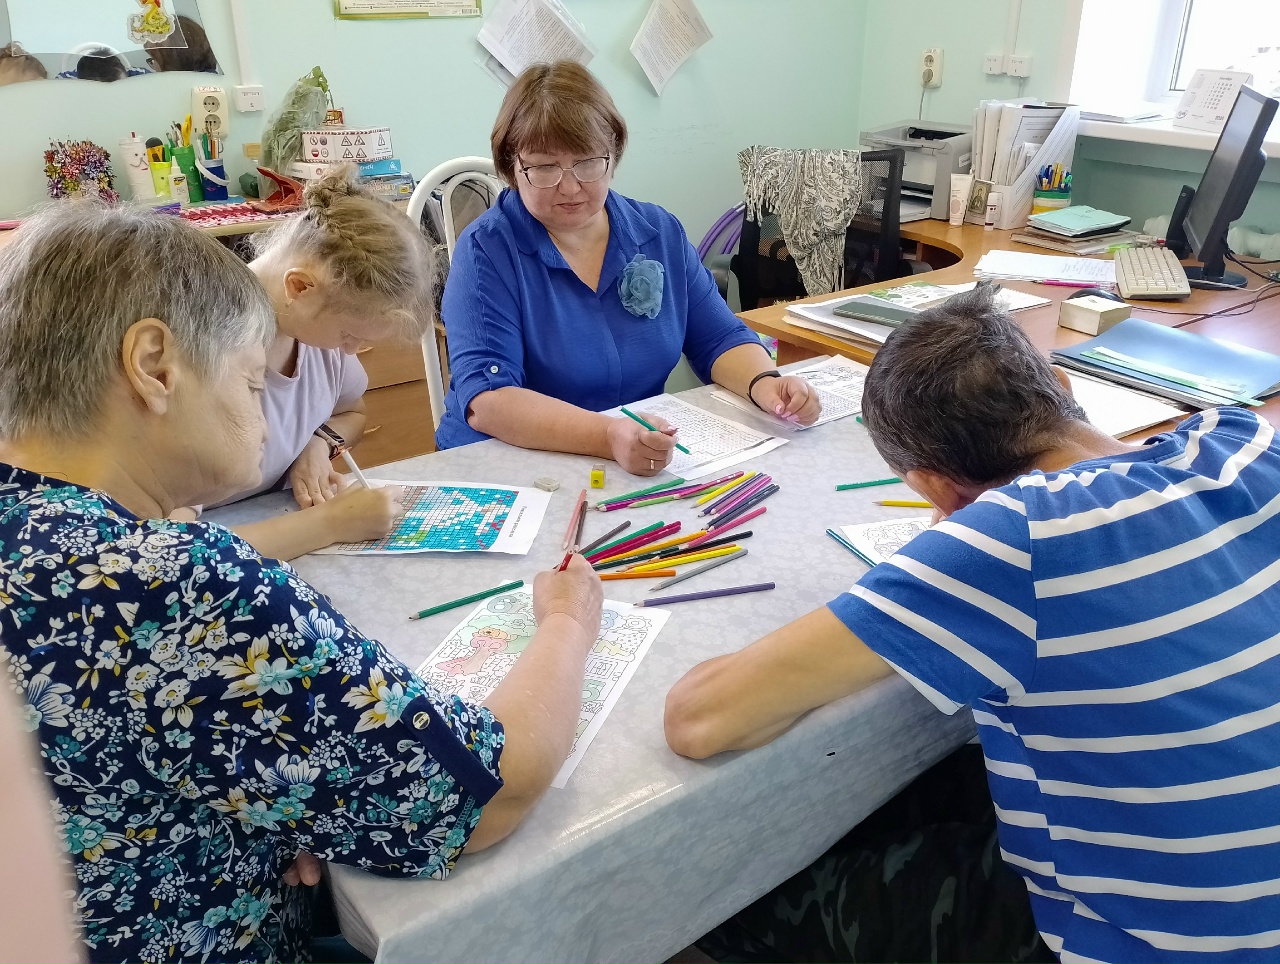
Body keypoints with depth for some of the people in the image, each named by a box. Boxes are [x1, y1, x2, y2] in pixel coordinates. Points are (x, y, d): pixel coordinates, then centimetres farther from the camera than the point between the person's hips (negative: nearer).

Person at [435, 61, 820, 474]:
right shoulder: (486, 250, -10)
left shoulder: (660, 233, 6)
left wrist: (764, 383, -13)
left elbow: (720, 340, 9)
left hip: (651, 464, 4)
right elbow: (485, 402, -21)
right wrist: (608, 437, -36)